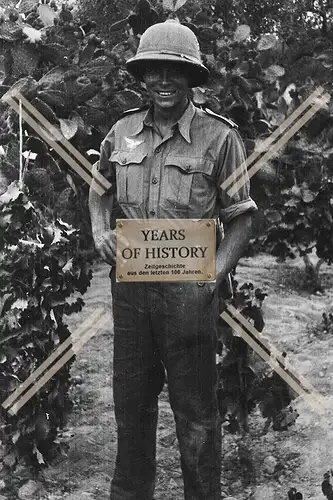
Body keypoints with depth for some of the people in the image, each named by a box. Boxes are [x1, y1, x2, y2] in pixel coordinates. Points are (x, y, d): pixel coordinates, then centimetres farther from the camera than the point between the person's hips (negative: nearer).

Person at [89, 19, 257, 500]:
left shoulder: (220, 135, -8)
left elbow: (240, 217, -4)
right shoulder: (124, 130, 4)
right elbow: (100, 187, 20)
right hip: (129, 283, 5)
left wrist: (215, 274, -16)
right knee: (131, 398, 18)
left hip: (188, 289, -4)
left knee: (195, 407, 7)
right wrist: (100, 230, 2)